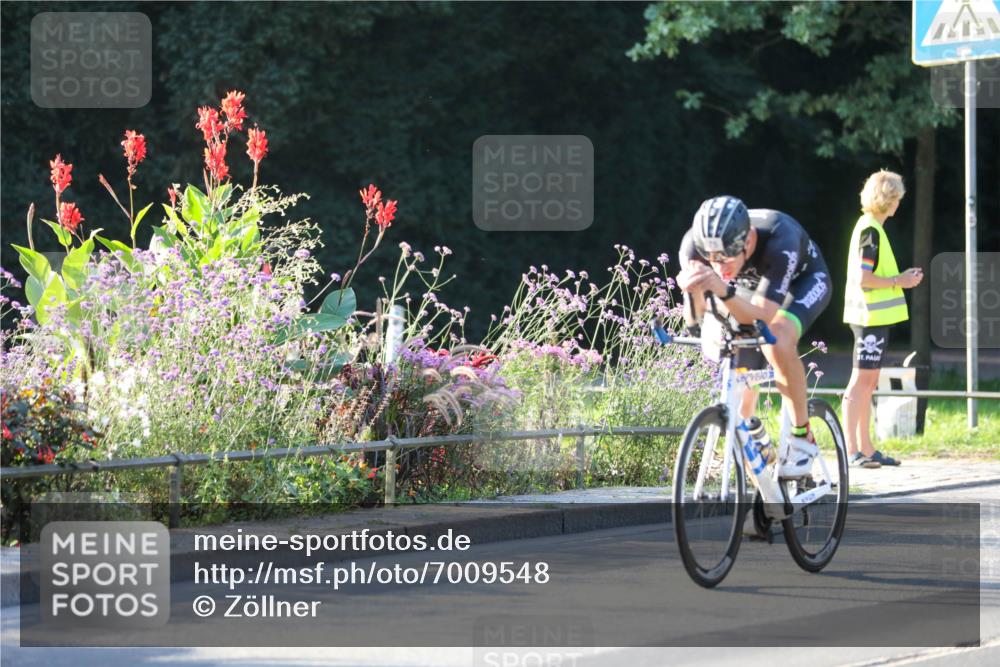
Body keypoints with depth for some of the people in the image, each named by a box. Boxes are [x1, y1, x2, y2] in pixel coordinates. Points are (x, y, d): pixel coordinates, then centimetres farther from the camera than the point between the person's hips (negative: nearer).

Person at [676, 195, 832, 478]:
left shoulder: (779, 238, -43)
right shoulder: (695, 244, -32)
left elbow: (763, 318, -48)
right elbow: (693, 319, -30)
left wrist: (724, 291, -65)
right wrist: (693, 291, -52)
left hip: (803, 282, -5)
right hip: (751, 286, 5)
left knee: (777, 341, -33)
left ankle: (802, 437, -18)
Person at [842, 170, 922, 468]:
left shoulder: (870, 227, 16)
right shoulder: (871, 230, -15)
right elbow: (863, 279, -21)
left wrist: (902, 277, 13)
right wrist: (899, 281, -12)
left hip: (872, 317, 10)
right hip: (871, 317, -10)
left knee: (868, 382, 12)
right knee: (861, 380, -10)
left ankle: (866, 448, 16)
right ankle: (851, 450, -10)